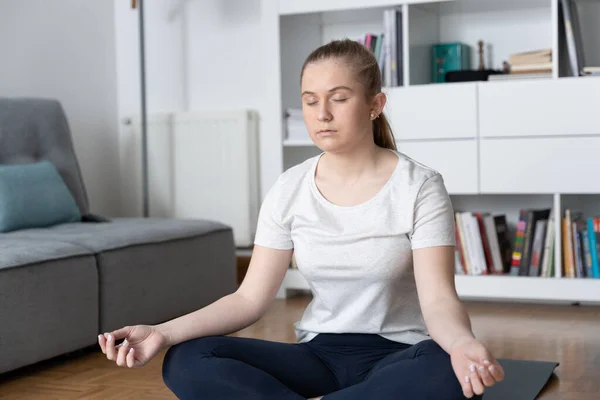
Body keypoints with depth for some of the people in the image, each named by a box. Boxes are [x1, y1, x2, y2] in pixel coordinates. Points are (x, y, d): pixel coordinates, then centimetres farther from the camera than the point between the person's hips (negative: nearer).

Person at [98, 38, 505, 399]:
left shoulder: (419, 186, -9)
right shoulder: (289, 190, 1)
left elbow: (438, 299, -18)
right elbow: (250, 298, -2)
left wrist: (464, 345, -42)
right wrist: (164, 332, -19)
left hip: (398, 358, -2)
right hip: (320, 353, 3)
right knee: (187, 362, -21)